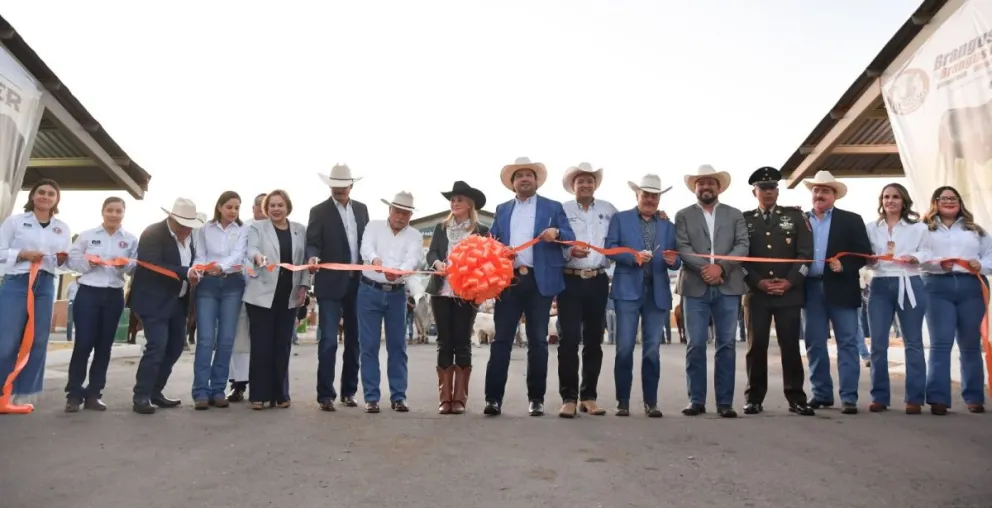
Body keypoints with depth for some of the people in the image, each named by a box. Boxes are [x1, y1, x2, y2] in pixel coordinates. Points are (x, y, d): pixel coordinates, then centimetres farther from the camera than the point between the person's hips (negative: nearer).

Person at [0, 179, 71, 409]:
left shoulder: (62, 228, 12)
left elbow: (67, 261, 14)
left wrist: (62, 259, -8)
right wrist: (22, 254, -15)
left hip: (45, 286, 3)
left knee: (38, 341, 3)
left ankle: (24, 395, 12)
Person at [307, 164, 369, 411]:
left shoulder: (361, 209, 12)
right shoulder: (319, 211, -1)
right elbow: (312, 243, -8)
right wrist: (313, 257, -30)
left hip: (358, 282, 5)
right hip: (331, 283, -4)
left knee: (354, 339, 10)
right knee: (328, 340, -7)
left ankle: (349, 390, 22)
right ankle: (326, 394, 0)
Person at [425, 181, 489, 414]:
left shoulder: (482, 230, 4)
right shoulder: (440, 228, 13)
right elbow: (431, 253, 3)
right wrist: (437, 263, -18)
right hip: (442, 291, 2)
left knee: (462, 343, 0)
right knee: (444, 343, 3)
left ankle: (460, 397, 7)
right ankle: (444, 398, 8)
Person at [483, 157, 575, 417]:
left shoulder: (553, 207, 11)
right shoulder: (501, 210, 19)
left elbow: (570, 237, 4)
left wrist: (557, 232, -17)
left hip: (540, 281, -1)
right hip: (508, 279, 2)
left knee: (538, 341, 3)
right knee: (501, 339, -2)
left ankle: (537, 399, 11)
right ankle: (494, 398, 0)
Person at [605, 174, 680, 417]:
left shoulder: (668, 226, 16)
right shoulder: (620, 219, 9)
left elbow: (674, 260, 11)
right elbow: (610, 248, -2)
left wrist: (673, 261, -12)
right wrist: (633, 257, -16)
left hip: (657, 293, 3)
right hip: (628, 290, -2)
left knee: (652, 349, 5)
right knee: (625, 348, -4)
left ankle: (651, 402, 13)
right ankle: (623, 401, 6)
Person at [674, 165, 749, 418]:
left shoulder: (735, 215, 14)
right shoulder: (683, 215, 11)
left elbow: (743, 245, 2)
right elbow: (683, 248, -1)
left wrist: (721, 267, -13)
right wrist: (704, 268, -16)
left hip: (728, 287, 1)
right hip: (695, 287, -1)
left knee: (726, 344, 1)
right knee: (696, 345, -2)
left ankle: (724, 401, 7)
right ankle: (696, 400, 5)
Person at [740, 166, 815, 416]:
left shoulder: (795, 216, 9)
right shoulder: (744, 219, 8)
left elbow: (805, 253, 2)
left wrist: (789, 282, -9)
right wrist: (758, 282, -10)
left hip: (790, 292, 0)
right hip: (756, 293, 0)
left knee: (790, 345, 1)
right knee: (756, 345, 1)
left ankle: (796, 398, 9)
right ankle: (755, 398, 9)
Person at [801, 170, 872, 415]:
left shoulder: (851, 220, 5)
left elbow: (865, 253, 1)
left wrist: (844, 265, -15)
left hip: (840, 289, -2)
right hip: (812, 289, 2)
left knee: (847, 343, -1)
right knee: (815, 344, 7)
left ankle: (849, 397, 3)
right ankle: (821, 393, 17)